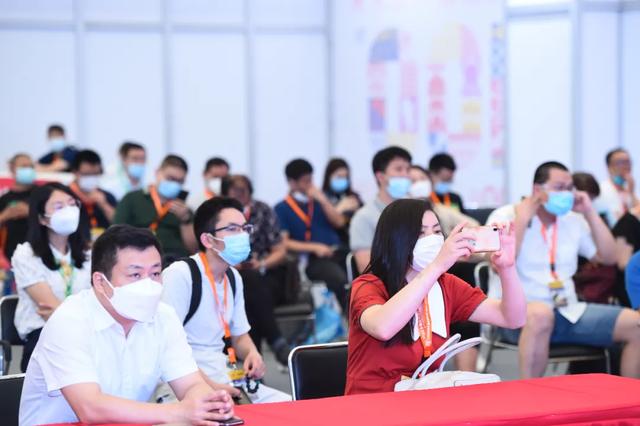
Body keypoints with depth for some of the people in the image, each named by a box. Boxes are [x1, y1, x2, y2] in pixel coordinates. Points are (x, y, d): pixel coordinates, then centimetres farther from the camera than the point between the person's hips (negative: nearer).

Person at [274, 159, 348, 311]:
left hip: (336, 252, 5)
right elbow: (284, 243, -2)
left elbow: (339, 222, 14)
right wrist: (315, 247, -11)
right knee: (340, 279, -37)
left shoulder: (319, 200, 23)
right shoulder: (282, 209, 8)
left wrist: (323, 201, 3)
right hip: (312, 260, -5)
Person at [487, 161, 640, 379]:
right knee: (540, 313, -43)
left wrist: (589, 213, 5)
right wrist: (522, 219, -12)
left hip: (569, 312, 6)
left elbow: (608, 257, 11)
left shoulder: (573, 220, 16)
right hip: (516, 313, -6)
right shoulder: (505, 217, -1)